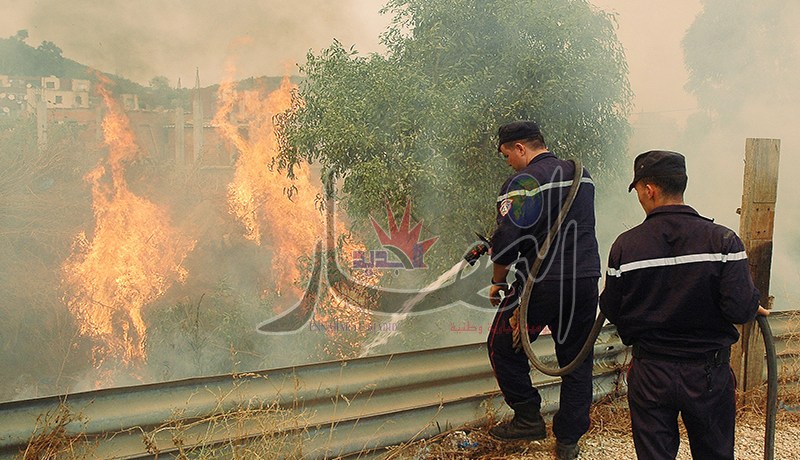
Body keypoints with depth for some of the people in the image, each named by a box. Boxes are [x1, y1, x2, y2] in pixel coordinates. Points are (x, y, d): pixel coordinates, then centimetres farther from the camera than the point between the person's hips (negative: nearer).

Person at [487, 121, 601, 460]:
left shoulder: (523, 182, -12)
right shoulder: (582, 175, 12)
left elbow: (508, 239, -18)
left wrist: (497, 282, -1)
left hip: (541, 285, -7)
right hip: (586, 281, 7)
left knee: (503, 346, 13)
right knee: (576, 359, 15)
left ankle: (528, 417, 14)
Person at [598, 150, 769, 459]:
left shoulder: (625, 245, -12)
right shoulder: (723, 240, -13)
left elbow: (611, 311, -5)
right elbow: (740, 309, -19)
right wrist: (754, 308, 4)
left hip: (650, 375, 0)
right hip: (709, 374, 1)